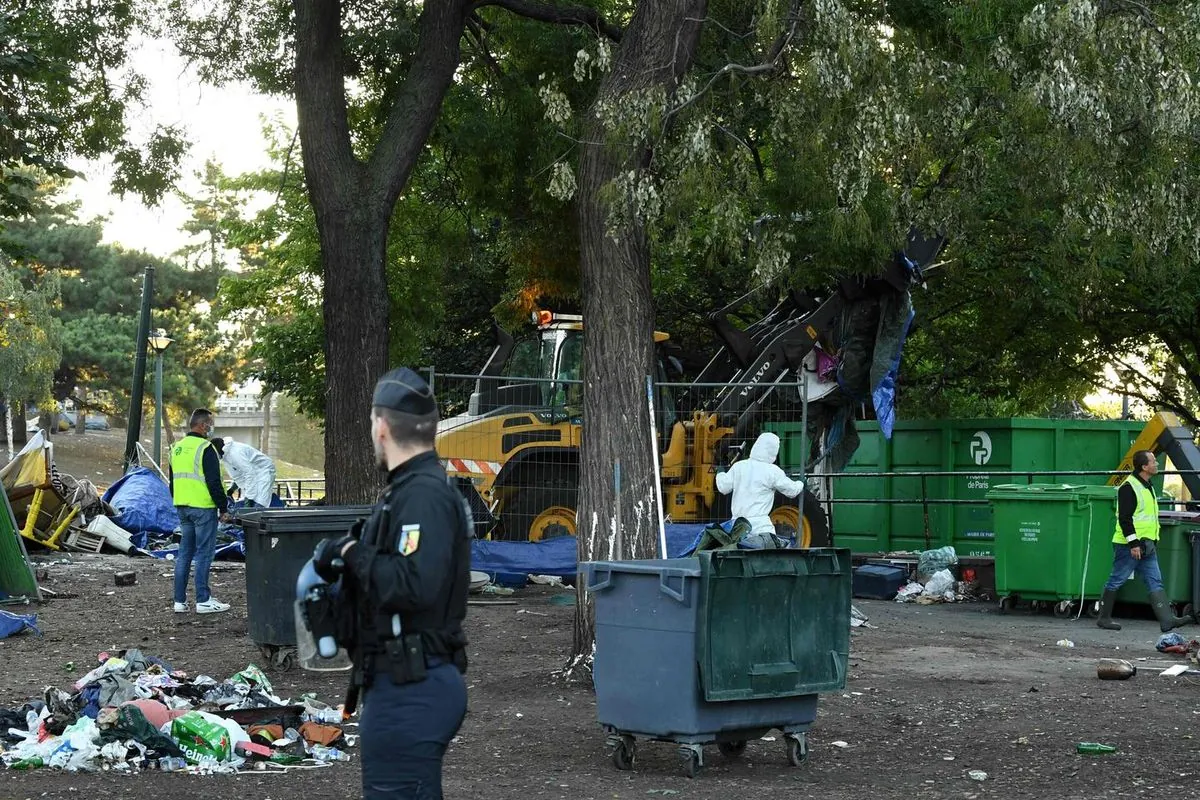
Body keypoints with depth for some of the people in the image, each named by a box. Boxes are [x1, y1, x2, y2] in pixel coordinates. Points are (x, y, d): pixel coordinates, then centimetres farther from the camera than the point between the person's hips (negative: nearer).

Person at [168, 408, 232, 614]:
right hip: (203, 507, -8)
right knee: (204, 553, -3)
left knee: (184, 553, 11)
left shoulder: (177, 448, 14)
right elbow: (214, 482, -16)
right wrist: (223, 508, -9)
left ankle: (180, 601, 12)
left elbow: (173, 481, 21)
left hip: (182, 507, 8)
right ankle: (203, 601, -2)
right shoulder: (205, 448, -13)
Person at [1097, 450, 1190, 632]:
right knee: (1116, 581, 0)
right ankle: (1104, 618, 9)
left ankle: (1167, 619, -5)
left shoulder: (1147, 486, 17)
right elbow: (1125, 518, -20)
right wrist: (1133, 544, -23)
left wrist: (1152, 542, 24)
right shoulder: (1128, 487, -14)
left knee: (1155, 582, 1)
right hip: (1129, 546, -9)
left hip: (1146, 546, 9)